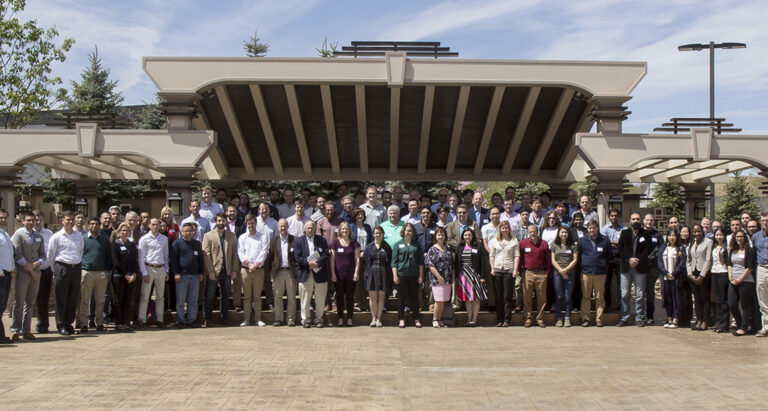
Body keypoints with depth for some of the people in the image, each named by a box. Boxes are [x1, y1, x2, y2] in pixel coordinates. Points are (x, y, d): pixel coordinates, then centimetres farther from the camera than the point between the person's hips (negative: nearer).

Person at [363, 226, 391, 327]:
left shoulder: (386, 247, 7)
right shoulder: (369, 247, 7)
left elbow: (390, 261, 5)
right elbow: (365, 261, 4)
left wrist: (389, 275, -3)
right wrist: (366, 273, -6)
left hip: (383, 273, 0)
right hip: (372, 272, 0)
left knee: (381, 297, 3)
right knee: (373, 297, 1)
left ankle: (378, 319, 9)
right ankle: (373, 318, 10)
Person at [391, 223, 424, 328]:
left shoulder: (417, 244, 10)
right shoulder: (398, 245, 4)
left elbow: (421, 261, 10)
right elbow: (394, 262, 1)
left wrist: (421, 275, 3)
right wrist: (395, 275, -7)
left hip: (414, 275, 2)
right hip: (401, 275, -2)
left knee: (414, 297, 5)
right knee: (401, 297, 2)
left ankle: (417, 319, 12)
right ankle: (401, 319, 9)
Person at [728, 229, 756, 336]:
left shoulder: (749, 250, -4)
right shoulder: (732, 251, 14)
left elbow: (750, 267, -9)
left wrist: (740, 279, -12)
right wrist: (730, 277, -2)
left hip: (746, 281, -6)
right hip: (733, 282, 6)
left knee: (745, 305, 0)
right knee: (732, 305, 2)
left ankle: (744, 328, 6)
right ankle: (739, 325, 18)